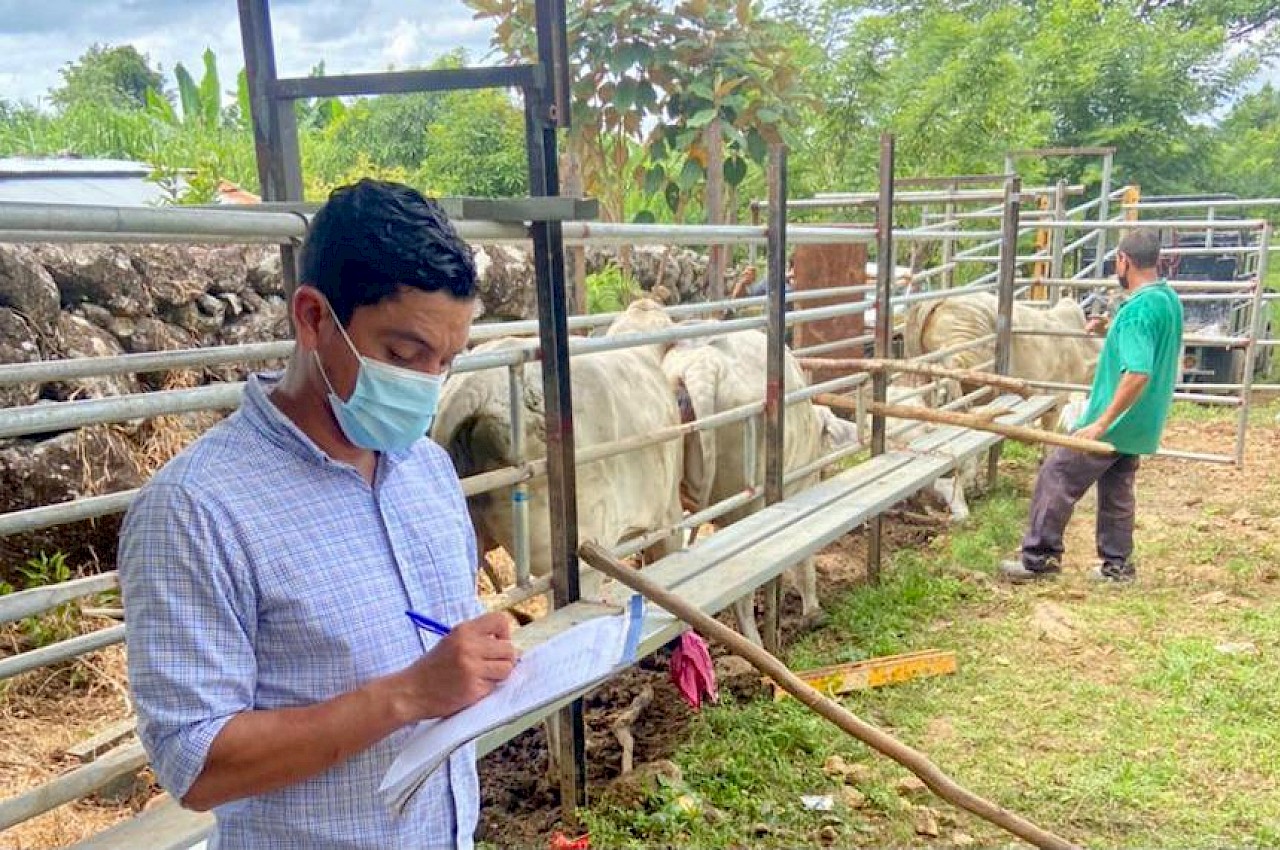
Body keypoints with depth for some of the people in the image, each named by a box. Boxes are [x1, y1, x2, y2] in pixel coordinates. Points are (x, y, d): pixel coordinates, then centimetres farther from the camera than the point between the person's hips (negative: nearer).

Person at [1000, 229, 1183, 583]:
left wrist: (1102, 423, -29)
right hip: (1139, 425, 9)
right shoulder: (1170, 299, 8)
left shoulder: (1139, 309, -23)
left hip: (1116, 422, -9)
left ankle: (1039, 558, 5)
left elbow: (1138, 373, -31)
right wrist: (1112, 331, 10)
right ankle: (1118, 564, 26)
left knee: (1056, 478, -1)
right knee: (1117, 492, 17)